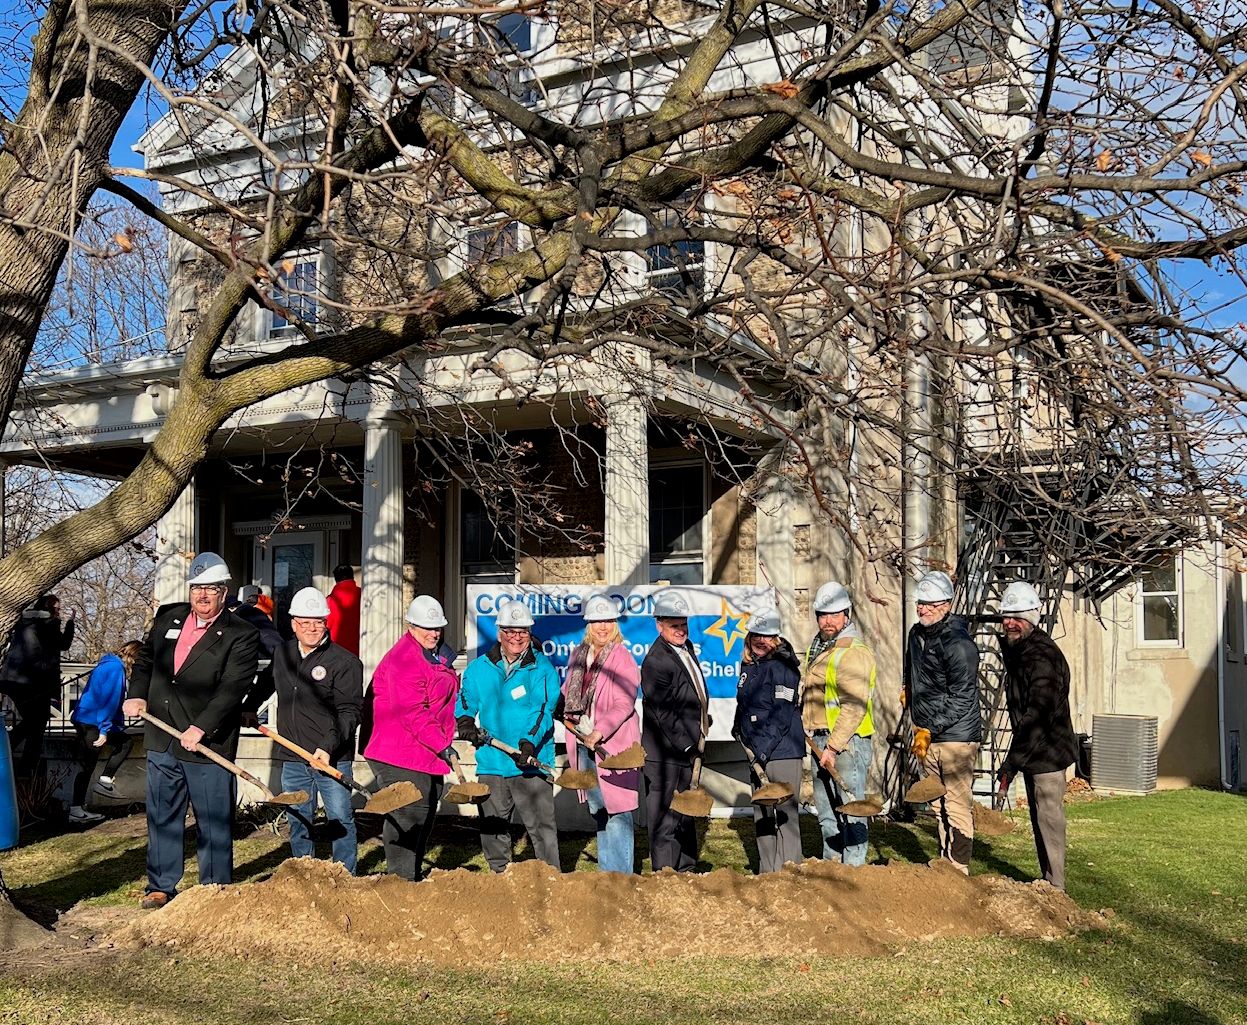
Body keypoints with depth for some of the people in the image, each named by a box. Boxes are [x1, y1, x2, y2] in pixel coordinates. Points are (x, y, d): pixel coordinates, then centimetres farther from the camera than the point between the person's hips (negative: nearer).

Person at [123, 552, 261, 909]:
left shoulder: (241, 636, -9)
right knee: (162, 817, 15)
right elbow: (145, 659, 22)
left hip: (208, 744, -5)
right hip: (162, 741, 6)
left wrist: (201, 728, -26)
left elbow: (232, 689, -17)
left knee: (213, 823, 3)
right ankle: (161, 887, 28)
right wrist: (137, 694, 4)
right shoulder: (167, 617, 9)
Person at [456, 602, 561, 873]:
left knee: (541, 827, -6)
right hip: (491, 764, 4)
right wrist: (465, 722, -2)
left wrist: (529, 743, -27)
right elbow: (465, 702, 20)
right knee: (492, 829, 14)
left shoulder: (542, 668, -2)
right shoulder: (478, 668, 10)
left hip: (531, 764, -4)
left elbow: (543, 710, -13)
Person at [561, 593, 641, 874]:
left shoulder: (623, 659, -9)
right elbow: (568, 693, 25)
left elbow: (624, 704, -17)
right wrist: (571, 716, 7)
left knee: (616, 809, -6)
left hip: (612, 745, -7)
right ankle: (606, 869, 24)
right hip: (584, 745, 7)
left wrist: (600, 731, -26)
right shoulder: (578, 655, 11)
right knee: (597, 809, 14)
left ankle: (621, 875, 0)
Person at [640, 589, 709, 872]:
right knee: (665, 819, -4)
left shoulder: (686, 648, 13)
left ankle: (686, 870, 30)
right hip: (665, 755, -10)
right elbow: (663, 713, -19)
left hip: (688, 748, 10)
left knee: (686, 816, 19)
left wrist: (701, 732, 15)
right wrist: (687, 745, -17)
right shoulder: (655, 661, -17)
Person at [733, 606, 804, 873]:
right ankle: (767, 871, 22)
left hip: (782, 751, -8)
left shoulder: (781, 666, -12)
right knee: (761, 814, 13)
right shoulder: (748, 664, 13)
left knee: (784, 812, -6)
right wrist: (739, 729, 13)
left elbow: (782, 715, -17)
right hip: (756, 751, 8)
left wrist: (762, 750, -20)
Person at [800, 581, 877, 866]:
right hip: (819, 739, 10)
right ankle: (831, 863, 28)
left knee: (849, 808, -6)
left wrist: (834, 747, -21)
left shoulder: (854, 652, -14)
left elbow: (854, 706, -21)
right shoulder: (817, 647, 16)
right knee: (825, 810, 17)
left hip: (847, 739, -9)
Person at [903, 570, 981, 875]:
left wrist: (930, 729, -19)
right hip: (926, 735, 8)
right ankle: (944, 864, 24)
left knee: (957, 807, -7)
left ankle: (959, 870, -2)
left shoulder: (958, 643, -16)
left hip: (956, 736, -8)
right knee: (938, 806, 14)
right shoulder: (916, 634, 10)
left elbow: (961, 698, -18)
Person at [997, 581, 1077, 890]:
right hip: (1030, 750, 10)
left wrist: (1012, 760, -27)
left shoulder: (1044, 656, -22)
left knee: (1049, 817, -4)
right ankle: (1046, 882, 28)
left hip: (1049, 751, -10)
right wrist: (1016, 757, 16)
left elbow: (1037, 715, -27)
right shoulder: (1012, 649, 9)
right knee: (1038, 817, 17)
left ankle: (1055, 888, 4)